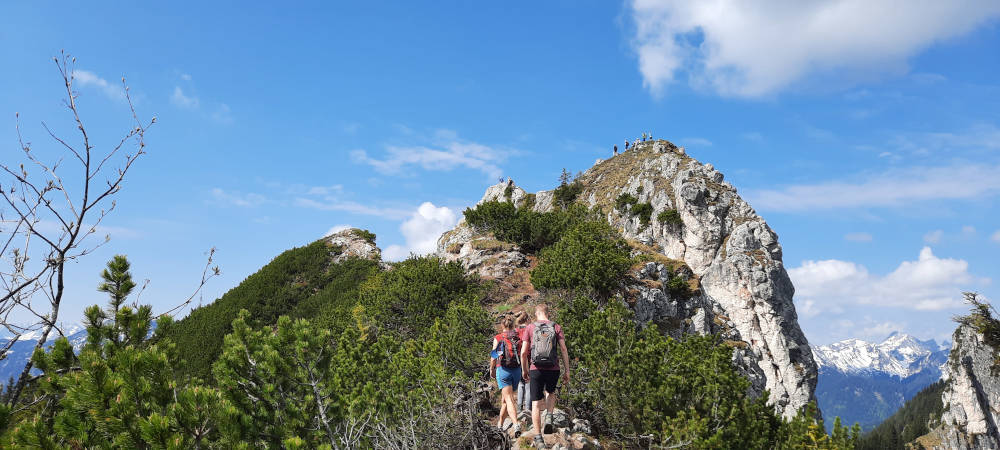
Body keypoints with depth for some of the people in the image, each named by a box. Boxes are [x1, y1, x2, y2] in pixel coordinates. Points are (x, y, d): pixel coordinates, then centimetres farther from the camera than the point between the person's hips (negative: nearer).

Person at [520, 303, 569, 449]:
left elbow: (523, 352, 0)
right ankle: (549, 418, 9)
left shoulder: (530, 328, 2)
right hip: (553, 369, 1)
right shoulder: (556, 327, 4)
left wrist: (524, 370, 13)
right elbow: (563, 350, -2)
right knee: (551, 393, 30)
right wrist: (567, 370, 4)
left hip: (536, 369, -1)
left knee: (536, 404, 5)